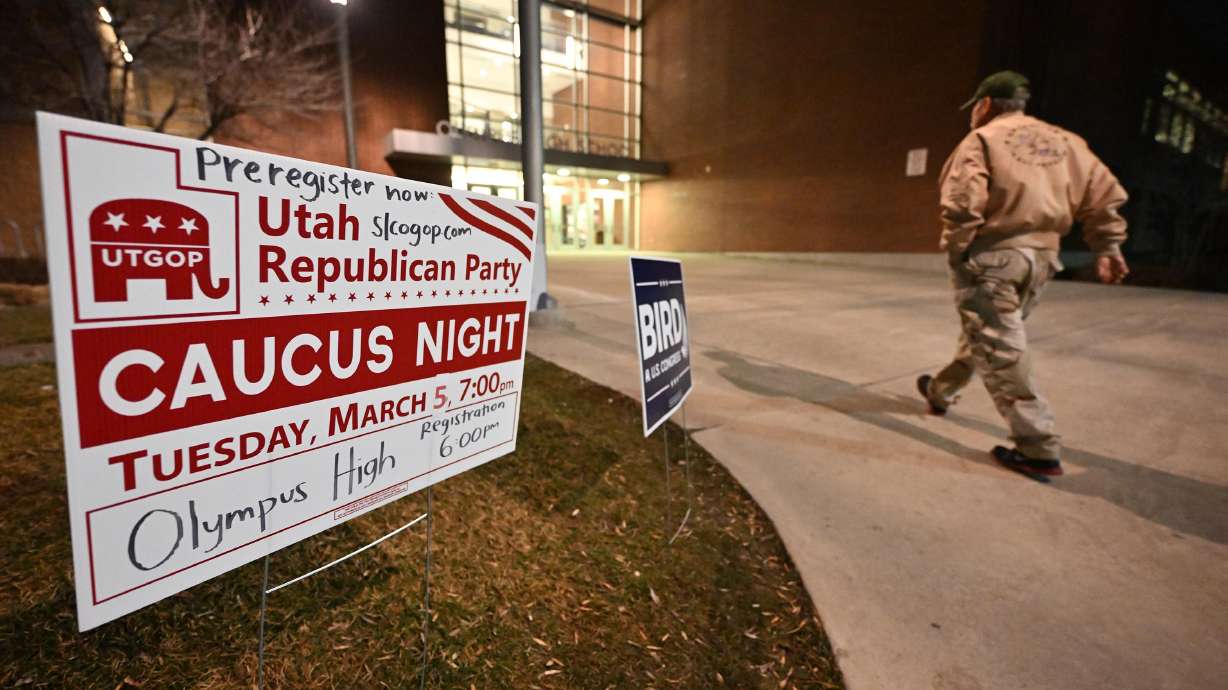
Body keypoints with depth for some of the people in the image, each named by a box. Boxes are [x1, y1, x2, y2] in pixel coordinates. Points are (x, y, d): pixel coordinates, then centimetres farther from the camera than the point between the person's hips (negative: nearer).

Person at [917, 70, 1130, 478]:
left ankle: (1039, 448, -5)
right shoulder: (1064, 141, 16)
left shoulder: (981, 140, -3)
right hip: (1042, 257, 8)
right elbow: (1104, 193, 10)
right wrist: (1108, 247, 12)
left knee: (1001, 350, -4)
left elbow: (962, 202, -18)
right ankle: (942, 391, 42)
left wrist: (954, 249, -7)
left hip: (992, 255, -7)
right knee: (987, 335, 22)